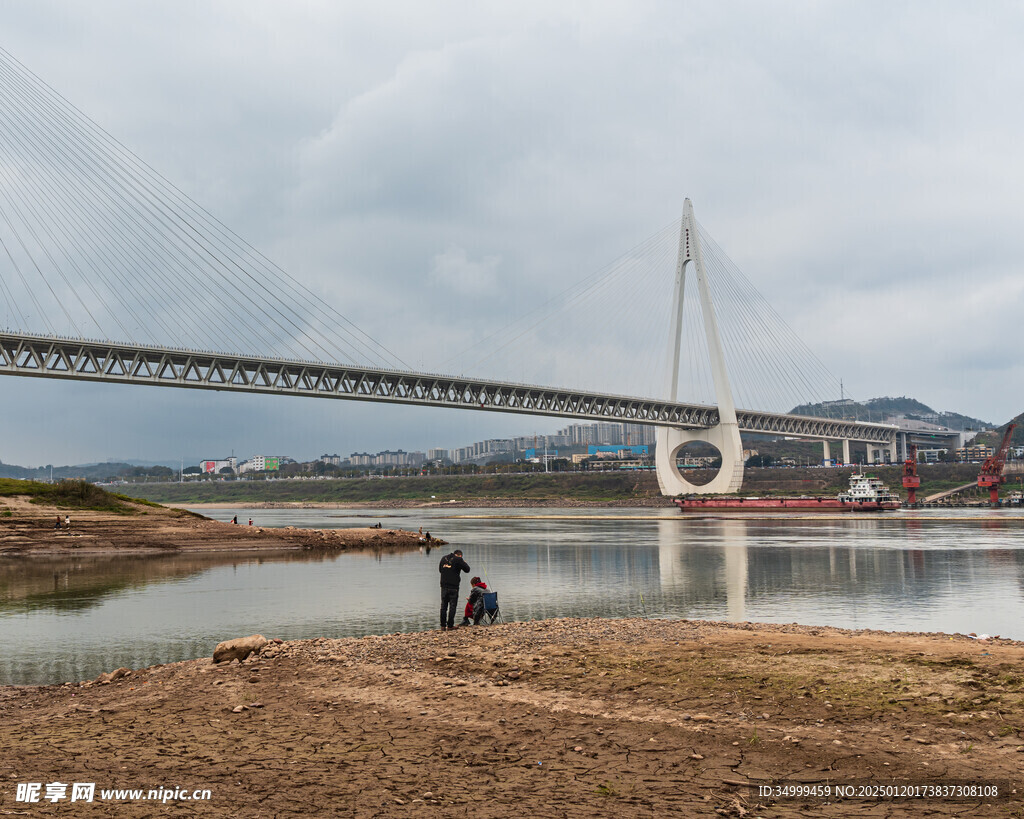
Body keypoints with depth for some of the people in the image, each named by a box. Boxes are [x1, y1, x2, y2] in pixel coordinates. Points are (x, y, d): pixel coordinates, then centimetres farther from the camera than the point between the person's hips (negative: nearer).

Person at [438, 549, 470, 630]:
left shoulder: (444, 558, 9)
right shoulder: (458, 559, -7)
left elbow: (440, 569, 21)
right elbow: (467, 569, -2)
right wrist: (464, 563, 15)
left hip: (444, 586, 5)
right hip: (453, 587, -5)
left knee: (443, 605, 11)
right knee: (452, 606, 1)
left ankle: (443, 625, 10)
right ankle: (450, 625, 1)